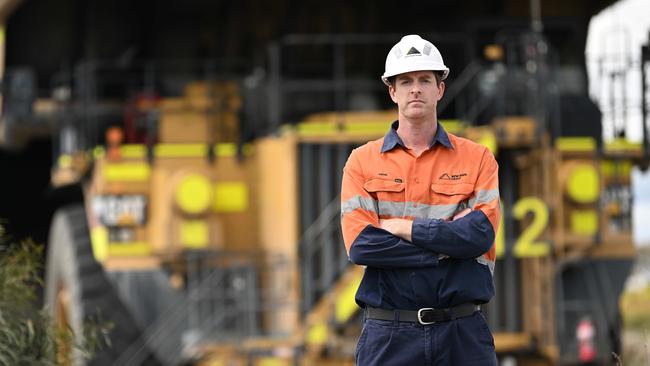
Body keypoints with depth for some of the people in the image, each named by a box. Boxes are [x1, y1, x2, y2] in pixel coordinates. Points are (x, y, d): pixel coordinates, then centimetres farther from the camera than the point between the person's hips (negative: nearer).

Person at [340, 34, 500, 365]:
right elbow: (360, 244, -7)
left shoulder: (477, 158, 9)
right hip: (388, 335, -1)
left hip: (463, 335, 1)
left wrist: (403, 228, -8)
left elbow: (481, 234, -8)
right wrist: (448, 243, -9)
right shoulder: (362, 161, 8)